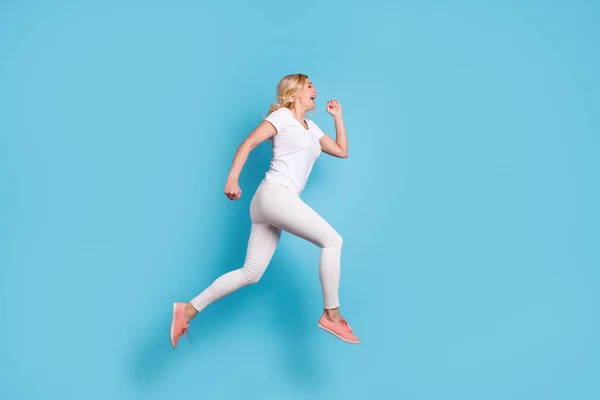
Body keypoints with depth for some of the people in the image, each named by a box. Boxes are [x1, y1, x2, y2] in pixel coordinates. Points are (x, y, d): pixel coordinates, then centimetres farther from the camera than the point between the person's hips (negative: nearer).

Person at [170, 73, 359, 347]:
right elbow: (247, 144, -6)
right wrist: (232, 178, -19)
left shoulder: (311, 128, 25)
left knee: (251, 273, 3)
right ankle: (331, 314, -8)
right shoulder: (283, 116, 2)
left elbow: (342, 151, 30)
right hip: (274, 194, -9)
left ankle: (189, 309, 5)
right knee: (332, 239, -12)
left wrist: (338, 116, 26)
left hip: (277, 201, 9)